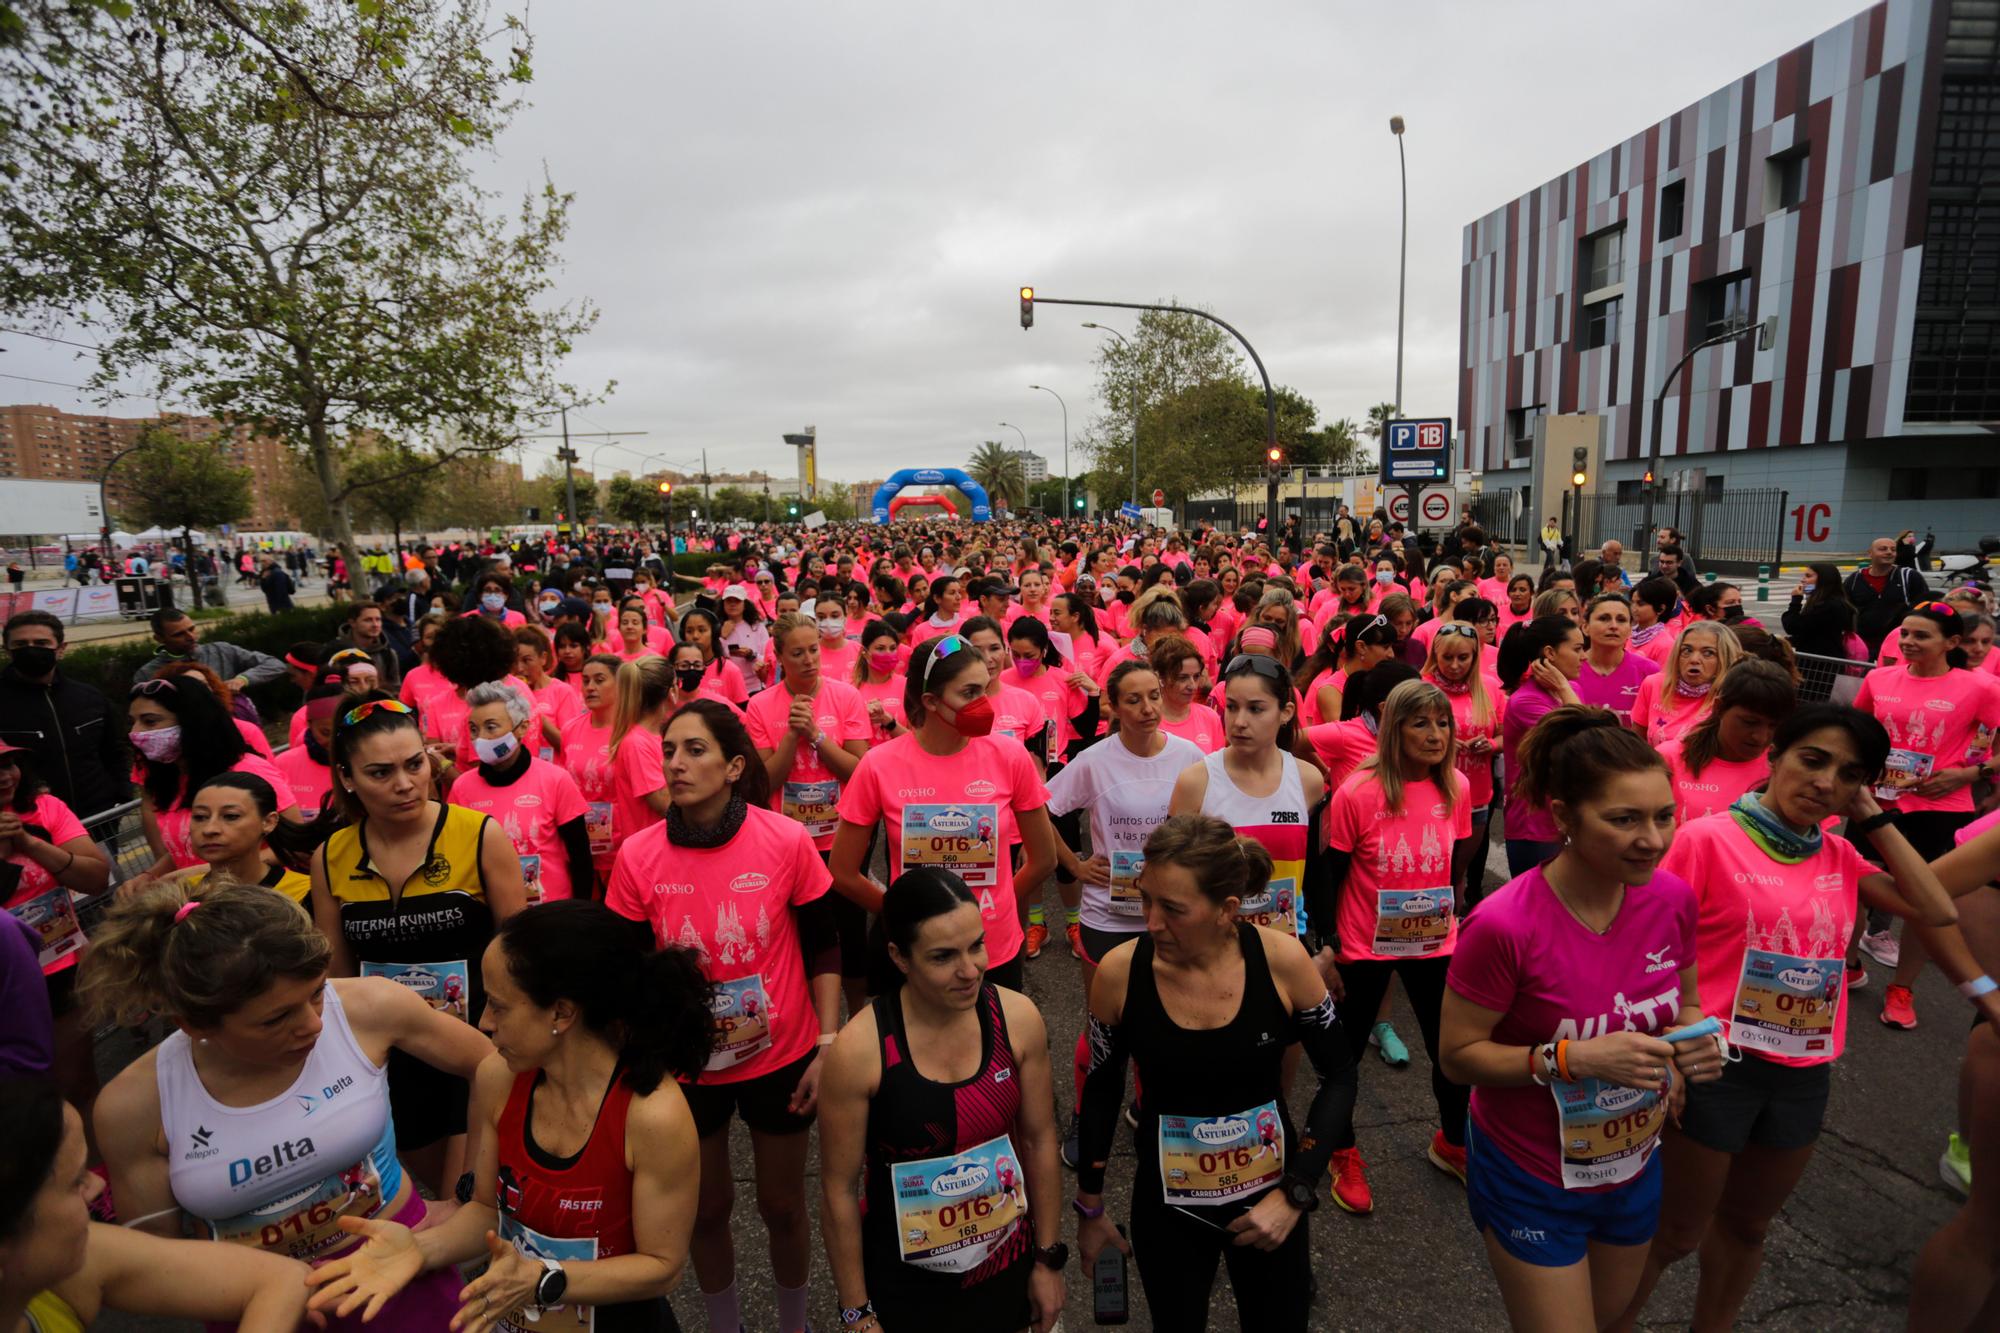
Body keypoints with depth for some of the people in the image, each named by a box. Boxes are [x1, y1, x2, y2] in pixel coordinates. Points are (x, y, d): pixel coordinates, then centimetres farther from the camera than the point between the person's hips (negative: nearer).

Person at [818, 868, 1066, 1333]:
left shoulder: (1018, 1018, -16)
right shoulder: (859, 1050, -25)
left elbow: (1040, 1139, -3)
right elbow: (839, 1190, -14)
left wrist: (1049, 1259, 4)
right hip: (905, 1285, -2)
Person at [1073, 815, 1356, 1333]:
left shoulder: (1280, 959, -21)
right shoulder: (1119, 972, -20)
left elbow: (1338, 1075, -6)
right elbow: (1102, 1091, -3)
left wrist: (1296, 1194, -12)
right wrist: (1090, 1208, 7)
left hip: (1271, 1198, 0)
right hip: (1166, 1208, 0)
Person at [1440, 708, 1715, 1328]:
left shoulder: (1673, 898, -13)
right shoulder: (1504, 926, -30)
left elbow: (1683, 1003, 6)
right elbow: (1457, 1055, -21)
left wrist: (1695, 1039, -16)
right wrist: (1575, 1058, -32)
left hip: (1635, 1169, 6)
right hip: (1532, 1181, -6)